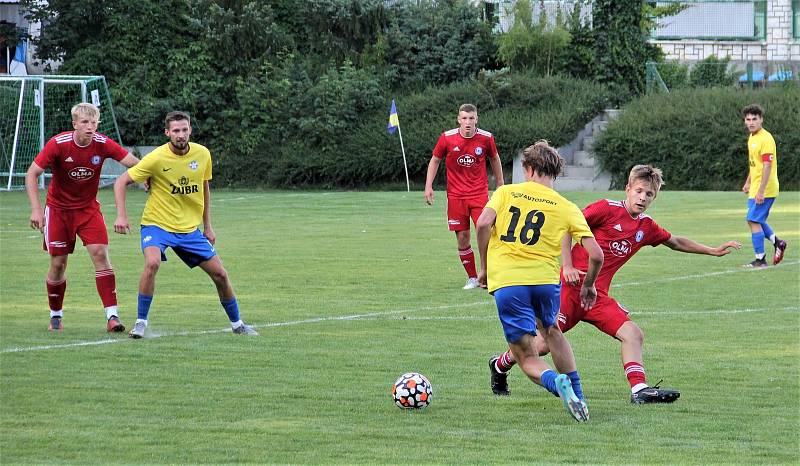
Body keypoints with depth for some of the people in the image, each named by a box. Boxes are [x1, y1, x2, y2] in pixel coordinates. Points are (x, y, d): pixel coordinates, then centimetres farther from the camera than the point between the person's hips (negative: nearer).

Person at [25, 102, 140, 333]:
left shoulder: (103, 144, -14)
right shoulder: (58, 144, -19)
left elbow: (134, 163, -13)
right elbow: (32, 174, -15)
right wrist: (36, 209, -22)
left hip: (88, 207, 1)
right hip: (58, 208, -1)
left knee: (100, 254, -14)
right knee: (58, 263, 0)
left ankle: (112, 316, -17)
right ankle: (56, 316, 21)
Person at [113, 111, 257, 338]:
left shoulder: (202, 154, -3)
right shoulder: (157, 158, -17)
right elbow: (121, 182, -11)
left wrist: (207, 226, 14)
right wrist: (121, 216, -21)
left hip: (190, 228, 4)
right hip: (157, 224, -4)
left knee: (220, 274, 3)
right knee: (152, 262, -32)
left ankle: (237, 323, 24)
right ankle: (141, 322, -18)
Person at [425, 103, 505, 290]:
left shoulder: (486, 138, -4)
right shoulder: (447, 138, -6)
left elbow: (494, 158, 14)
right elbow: (435, 160, 8)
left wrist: (500, 184, 18)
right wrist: (428, 186, 1)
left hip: (479, 193, -1)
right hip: (456, 195, 1)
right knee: (462, 238, 1)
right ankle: (472, 278, 14)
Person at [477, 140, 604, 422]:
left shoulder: (506, 193, 9)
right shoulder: (567, 208, 10)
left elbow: (483, 224, -7)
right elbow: (596, 255, 4)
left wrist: (484, 267, 5)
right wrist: (588, 285, 23)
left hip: (505, 280, -2)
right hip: (545, 278, 2)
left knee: (526, 356, 6)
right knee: (551, 331, 33)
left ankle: (556, 382, -26)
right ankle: (577, 397, 30)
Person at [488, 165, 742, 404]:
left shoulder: (647, 226, 11)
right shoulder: (607, 209, -9)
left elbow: (676, 242, 29)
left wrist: (714, 251, 29)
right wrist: (567, 266, -15)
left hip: (598, 295, 6)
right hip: (572, 285, -6)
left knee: (633, 334, -12)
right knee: (545, 344, -5)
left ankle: (639, 390, -18)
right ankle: (500, 366, 19)